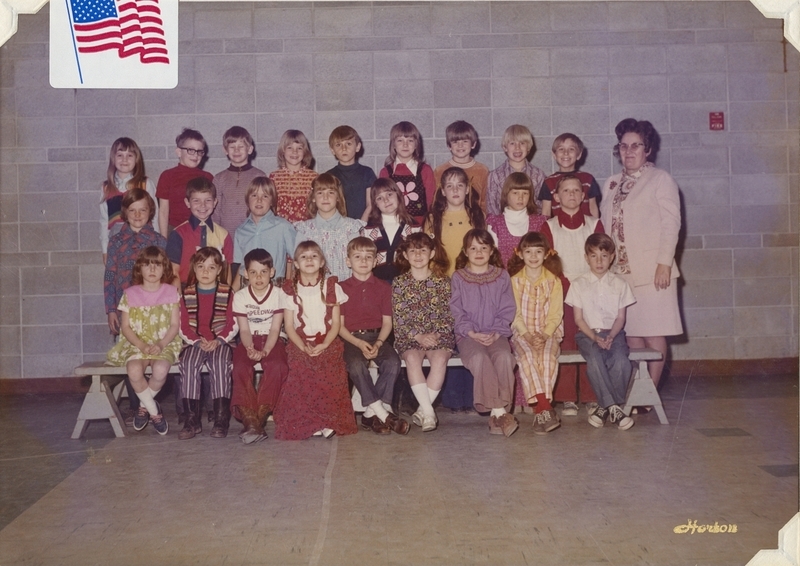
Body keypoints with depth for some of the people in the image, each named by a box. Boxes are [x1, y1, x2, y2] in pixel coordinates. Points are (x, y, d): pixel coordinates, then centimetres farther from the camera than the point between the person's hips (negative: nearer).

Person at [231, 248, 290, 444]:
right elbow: (244, 330, -3)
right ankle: (250, 420, -33)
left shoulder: (279, 294, -3)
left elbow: (275, 328, -8)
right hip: (249, 341, 1)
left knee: (277, 366, -32)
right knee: (240, 367, -30)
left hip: (273, 340, -1)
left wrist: (264, 351, -25)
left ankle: (259, 419, -28)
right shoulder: (240, 296, 0)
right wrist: (250, 348, -24)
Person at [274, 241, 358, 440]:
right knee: (301, 374, -30)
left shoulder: (331, 287, 10)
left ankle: (330, 421, -20)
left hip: (327, 344, 0)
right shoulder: (290, 290, 10)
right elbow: (289, 326, 4)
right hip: (300, 344, 0)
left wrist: (324, 345, -13)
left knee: (329, 377, -30)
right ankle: (307, 423, -21)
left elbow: (336, 323, 4)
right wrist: (304, 347, -13)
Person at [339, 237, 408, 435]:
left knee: (393, 361, -29)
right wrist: (359, 343, -15)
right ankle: (383, 413, -28)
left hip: (377, 337, 2)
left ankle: (371, 414, -21)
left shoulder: (383, 287, 12)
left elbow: (387, 322, 6)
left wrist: (378, 344, -13)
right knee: (356, 364, -34)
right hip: (352, 339, -2)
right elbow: (340, 325, 1)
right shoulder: (341, 288, 7)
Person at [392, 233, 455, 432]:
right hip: (409, 336, 0)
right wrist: (418, 336, -14)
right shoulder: (399, 283, 4)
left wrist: (437, 334, -13)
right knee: (412, 358, -32)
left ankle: (423, 409, -22)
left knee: (440, 358, -31)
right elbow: (398, 318, -2)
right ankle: (428, 412, -31)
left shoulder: (443, 281, 6)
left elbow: (449, 314, 3)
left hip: (439, 335, 0)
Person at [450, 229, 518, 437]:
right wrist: (472, 333, -12)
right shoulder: (458, 278, 8)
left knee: (504, 356, -31)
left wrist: (496, 333, -9)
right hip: (468, 335, -1)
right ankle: (498, 412, -31)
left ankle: (501, 410, -29)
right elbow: (456, 311, 2)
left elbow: (507, 310, 6)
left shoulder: (501, 276, 11)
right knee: (479, 357, -33)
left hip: (496, 334, 1)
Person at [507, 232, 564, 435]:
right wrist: (527, 334, -16)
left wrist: (545, 335, -15)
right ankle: (545, 407, -38)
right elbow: (514, 313, -2)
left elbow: (556, 314, 0)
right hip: (522, 332, 0)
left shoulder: (553, 281, 5)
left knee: (547, 356, -31)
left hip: (548, 332, 0)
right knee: (527, 355, -32)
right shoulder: (515, 281, 4)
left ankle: (540, 409, -33)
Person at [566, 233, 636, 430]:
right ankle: (613, 407, -26)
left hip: (613, 333, 1)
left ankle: (606, 407, -17)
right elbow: (578, 319, 3)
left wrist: (611, 336, -12)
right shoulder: (578, 285, 7)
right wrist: (595, 337, -12)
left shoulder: (619, 284, 10)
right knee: (594, 359, -34)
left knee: (621, 360, -31)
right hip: (587, 333, -1)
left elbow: (620, 317, 6)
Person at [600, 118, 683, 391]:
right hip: (619, 270, 5)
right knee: (630, 333, 5)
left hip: (651, 271, -5)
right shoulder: (611, 184, 19)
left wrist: (664, 263, -13)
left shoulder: (661, 179, 2)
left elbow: (671, 223, -5)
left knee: (653, 333, -4)